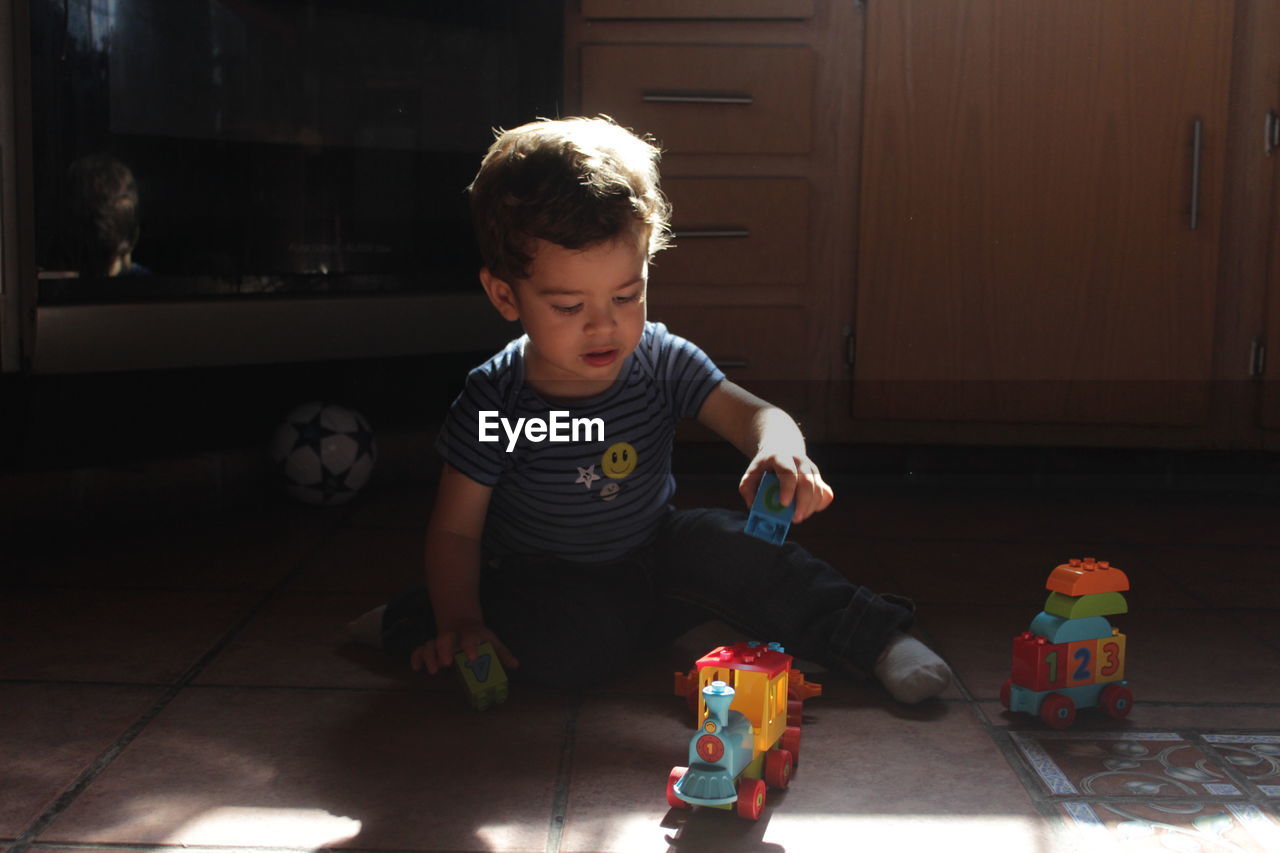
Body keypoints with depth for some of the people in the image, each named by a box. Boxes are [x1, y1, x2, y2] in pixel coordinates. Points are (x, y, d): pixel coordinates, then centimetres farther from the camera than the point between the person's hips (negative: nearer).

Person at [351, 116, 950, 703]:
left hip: (655, 566, 4)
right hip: (545, 584, -3)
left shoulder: (661, 361, -13)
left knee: (728, 547, -23)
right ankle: (411, 623, -7)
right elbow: (456, 529, -15)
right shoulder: (493, 402, -21)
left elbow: (754, 413, -16)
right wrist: (459, 624, -31)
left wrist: (780, 452, -42)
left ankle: (874, 635, -6)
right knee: (575, 648, -33)